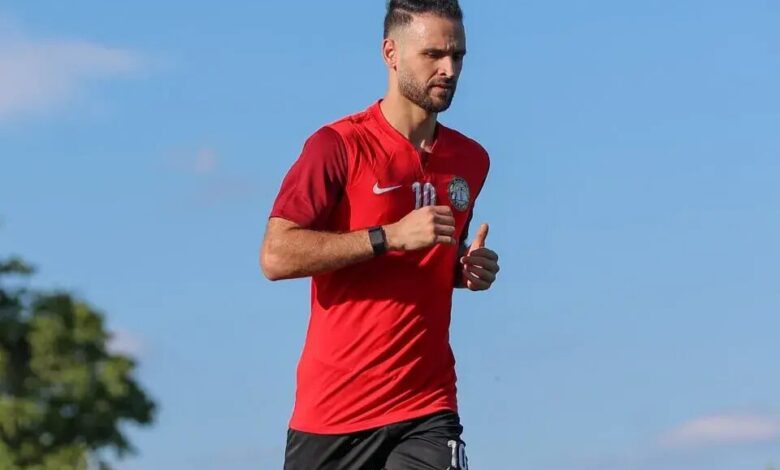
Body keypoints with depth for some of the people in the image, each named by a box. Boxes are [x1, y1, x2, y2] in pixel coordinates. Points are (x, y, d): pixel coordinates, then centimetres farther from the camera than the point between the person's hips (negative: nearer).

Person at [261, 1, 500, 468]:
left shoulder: (471, 160, 12)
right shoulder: (339, 145, -6)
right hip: (333, 408, -3)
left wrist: (469, 269, 5)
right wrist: (391, 236, -20)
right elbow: (276, 256, -15)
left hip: (427, 410, 3)